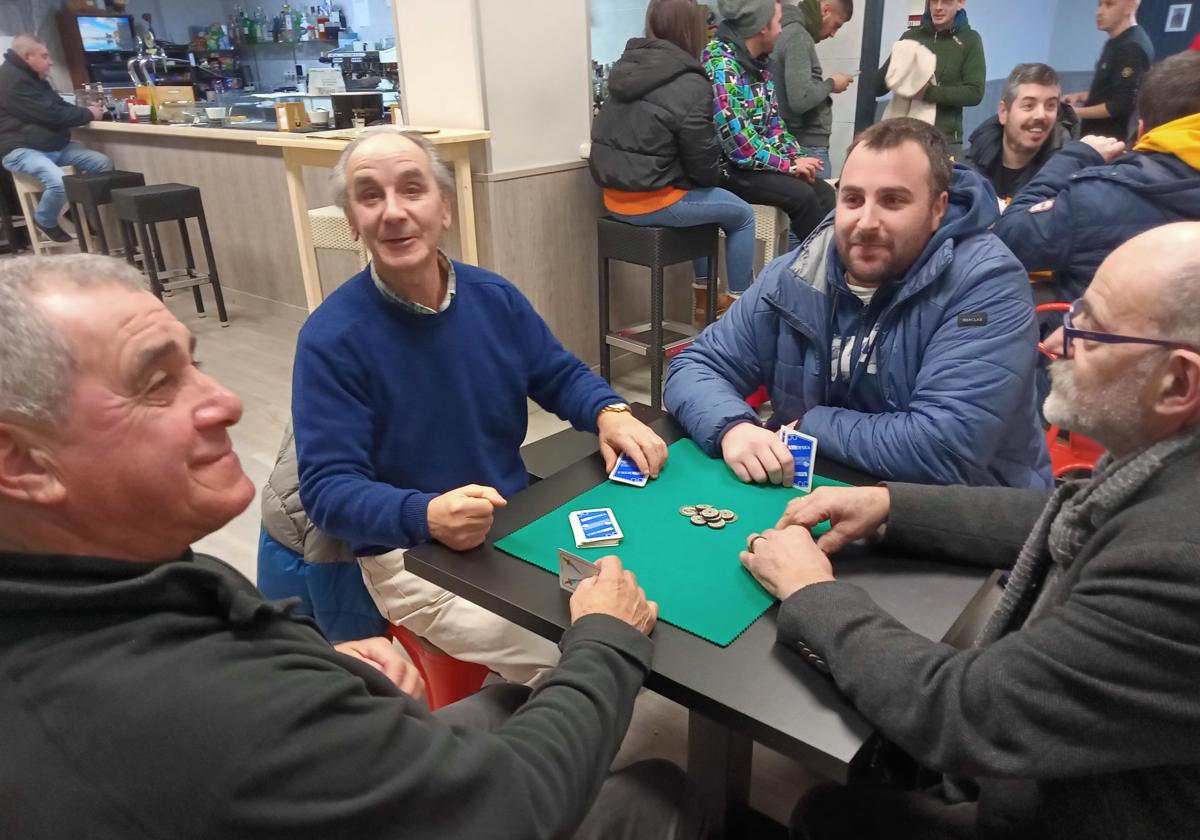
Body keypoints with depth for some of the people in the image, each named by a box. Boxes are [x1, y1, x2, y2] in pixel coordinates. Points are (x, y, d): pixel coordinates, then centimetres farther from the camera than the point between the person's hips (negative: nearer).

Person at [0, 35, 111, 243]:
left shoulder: (33, 77, 16)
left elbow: (59, 106, 19)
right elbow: (50, 115, -22)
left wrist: (86, 111, 0)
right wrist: (87, 114, -11)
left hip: (54, 146, 10)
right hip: (21, 150, -10)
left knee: (103, 163, -5)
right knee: (59, 181, -36)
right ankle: (45, 221, -4)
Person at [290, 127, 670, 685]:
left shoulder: (495, 297, -2)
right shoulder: (330, 338, -16)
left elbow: (561, 376, 11)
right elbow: (327, 486, -19)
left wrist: (611, 413, -12)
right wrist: (427, 515, -38)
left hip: (515, 523, 5)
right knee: (574, 660, -20)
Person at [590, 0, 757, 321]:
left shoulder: (626, 67, 6)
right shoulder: (690, 85, -15)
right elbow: (702, 160, -11)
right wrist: (714, 178, 13)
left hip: (616, 195, 8)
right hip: (652, 201, -8)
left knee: (703, 203, 31)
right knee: (742, 215, 13)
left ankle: (703, 296, 35)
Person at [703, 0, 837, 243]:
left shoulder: (758, 62, 10)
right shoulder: (720, 65, -18)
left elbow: (772, 121, 16)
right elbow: (737, 141, -24)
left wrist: (797, 157, -1)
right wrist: (789, 164, -17)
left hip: (761, 160, 9)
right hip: (727, 166, -9)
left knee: (824, 193, -5)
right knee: (801, 195, -22)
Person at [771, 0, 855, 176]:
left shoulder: (788, 30, 14)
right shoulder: (797, 35, -14)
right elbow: (800, 99, -24)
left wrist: (826, 85, 9)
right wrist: (831, 84, -8)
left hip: (795, 143, 10)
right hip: (807, 145, -10)